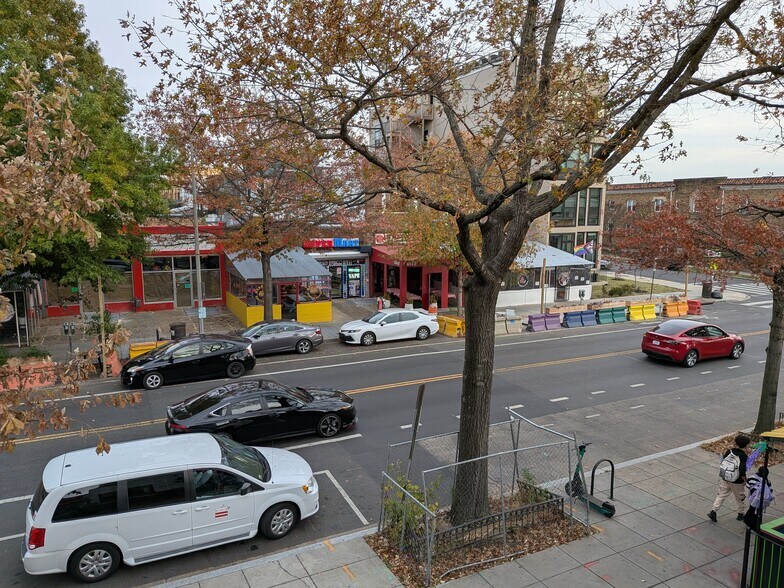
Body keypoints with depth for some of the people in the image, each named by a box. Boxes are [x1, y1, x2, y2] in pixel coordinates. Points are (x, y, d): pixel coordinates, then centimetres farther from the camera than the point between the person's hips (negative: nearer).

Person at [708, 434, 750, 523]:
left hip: (724, 478, 4)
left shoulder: (729, 451, -7)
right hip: (736, 482, -4)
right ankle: (741, 514, 37)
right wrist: (745, 480, -8)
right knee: (740, 497, 20)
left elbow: (722, 461, 0)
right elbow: (742, 472, -25)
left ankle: (713, 511, 5)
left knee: (721, 494, 13)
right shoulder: (743, 457, -20)